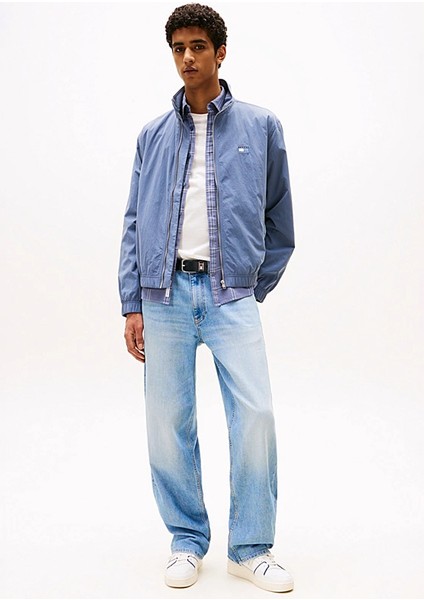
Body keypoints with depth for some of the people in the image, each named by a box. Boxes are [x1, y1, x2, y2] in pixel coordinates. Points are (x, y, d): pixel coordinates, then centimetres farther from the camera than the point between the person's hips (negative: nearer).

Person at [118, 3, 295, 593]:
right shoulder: (154, 136, 11)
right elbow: (134, 224, 10)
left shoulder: (261, 127, 7)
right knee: (169, 422, 3)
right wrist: (132, 305, 4)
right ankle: (187, 542, 20)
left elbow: (280, 221, 13)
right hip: (165, 294, 2)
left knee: (255, 414, -10)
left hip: (231, 294, -1)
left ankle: (251, 549, 8)